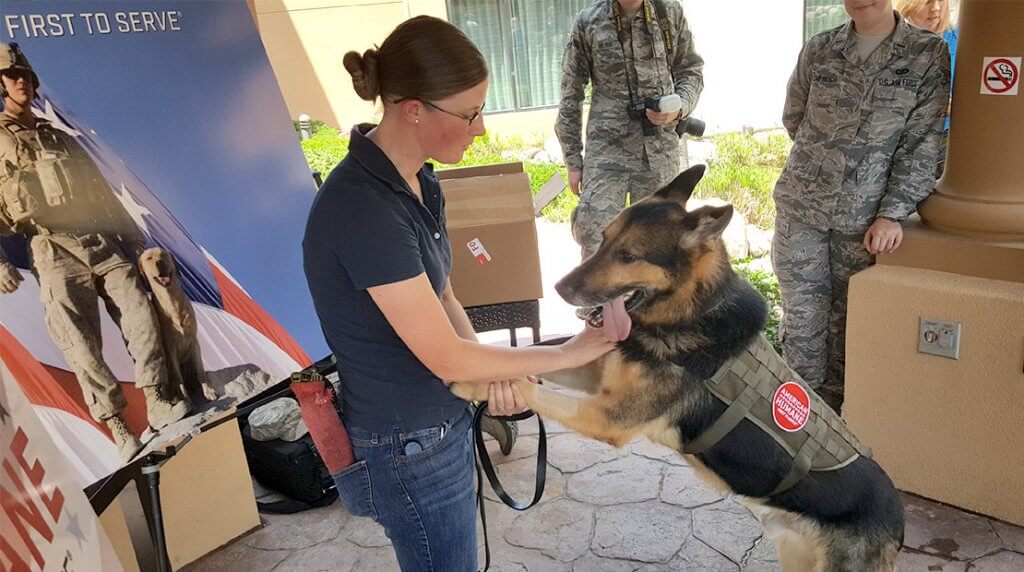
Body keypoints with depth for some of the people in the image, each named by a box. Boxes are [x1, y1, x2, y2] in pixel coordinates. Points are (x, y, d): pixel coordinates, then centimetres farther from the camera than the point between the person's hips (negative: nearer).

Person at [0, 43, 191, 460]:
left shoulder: (61, 138, 24)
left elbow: (102, 192, 25)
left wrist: (132, 235, 21)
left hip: (102, 242, 5)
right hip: (55, 252, -4)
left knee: (140, 314, -11)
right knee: (82, 345, -9)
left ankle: (158, 403, -9)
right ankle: (118, 428, -7)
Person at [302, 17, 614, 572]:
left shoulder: (419, 182, -1)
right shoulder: (363, 209, -29)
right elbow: (445, 358, -25)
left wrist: (491, 368, -10)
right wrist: (568, 353, -14)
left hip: (441, 423, 8)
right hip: (407, 450, -8)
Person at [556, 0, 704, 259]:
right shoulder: (588, 23, 0)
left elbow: (691, 72, 13)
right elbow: (571, 95, 4)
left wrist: (679, 109, -9)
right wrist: (573, 161, 3)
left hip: (660, 150, 2)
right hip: (605, 150, -2)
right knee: (595, 245, -8)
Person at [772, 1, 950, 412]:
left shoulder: (929, 54, -3)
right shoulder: (819, 49, 2)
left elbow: (921, 146, -5)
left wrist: (893, 213, -11)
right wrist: (825, 159, 11)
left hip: (864, 218, -1)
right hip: (801, 206, 1)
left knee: (846, 317, 10)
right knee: (802, 316, 5)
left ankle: (833, 406, 27)